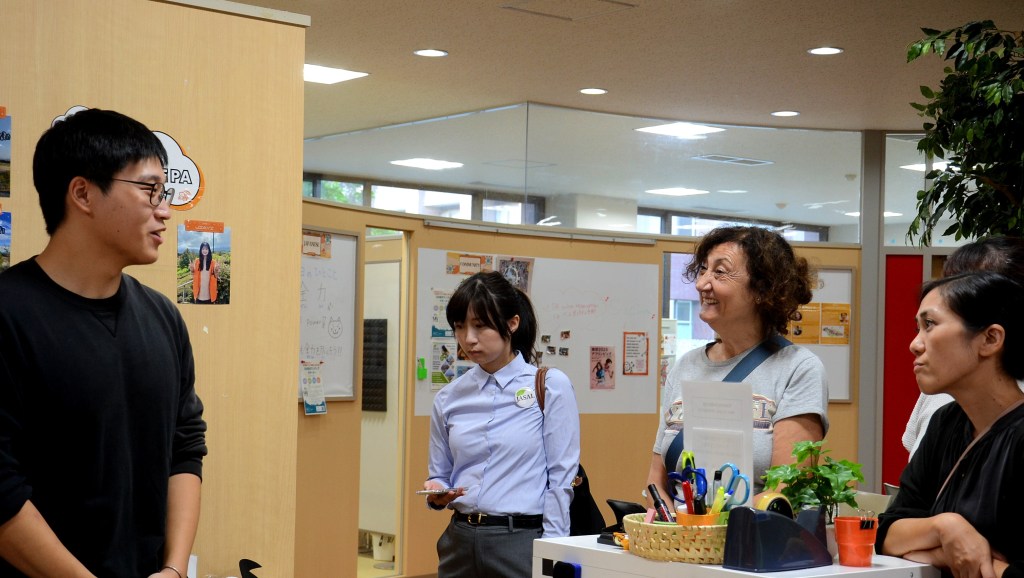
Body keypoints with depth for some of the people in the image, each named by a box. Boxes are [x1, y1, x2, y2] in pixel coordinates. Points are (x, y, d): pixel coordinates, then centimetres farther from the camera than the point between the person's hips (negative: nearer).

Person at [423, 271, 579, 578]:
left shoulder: (551, 386, -6)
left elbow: (561, 480, -7)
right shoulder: (449, 398, 5)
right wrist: (436, 493, -7)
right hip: (460, 541, 4)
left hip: (523, 541, -4)